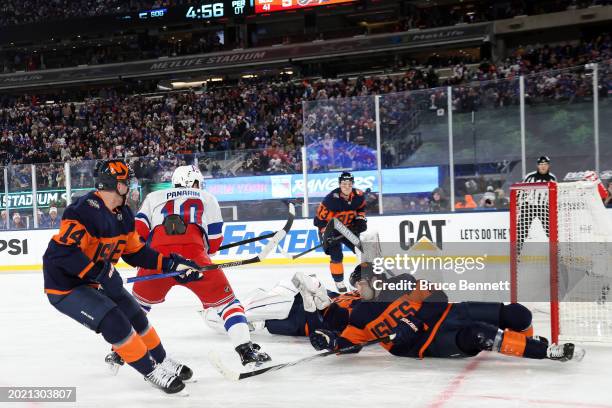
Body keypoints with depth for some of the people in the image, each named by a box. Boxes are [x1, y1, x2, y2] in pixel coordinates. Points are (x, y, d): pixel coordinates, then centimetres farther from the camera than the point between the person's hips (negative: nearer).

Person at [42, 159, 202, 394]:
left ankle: (161, 361, 26)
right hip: (66, 286, -9)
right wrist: (97, 272, -30)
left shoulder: (123, 215, 2)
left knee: (135, 316, 9)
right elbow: (59, 251, -33)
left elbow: (136, 251, 8)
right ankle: (151, 371, -2)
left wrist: (171, 263, -1)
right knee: (115, 323, -17)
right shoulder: (86, 210, -28)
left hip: (98, 279, 9)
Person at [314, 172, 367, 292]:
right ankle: (339, 281, 2)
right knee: (336, 255, -14)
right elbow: (320, 219, -25)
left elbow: (361, 207, 10)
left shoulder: (358, 195, -15)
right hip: (331, 229, -5)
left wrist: (360, 219, -2)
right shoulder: (331, 199, -30)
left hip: (349, 227, 5)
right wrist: (326, 235, -30)